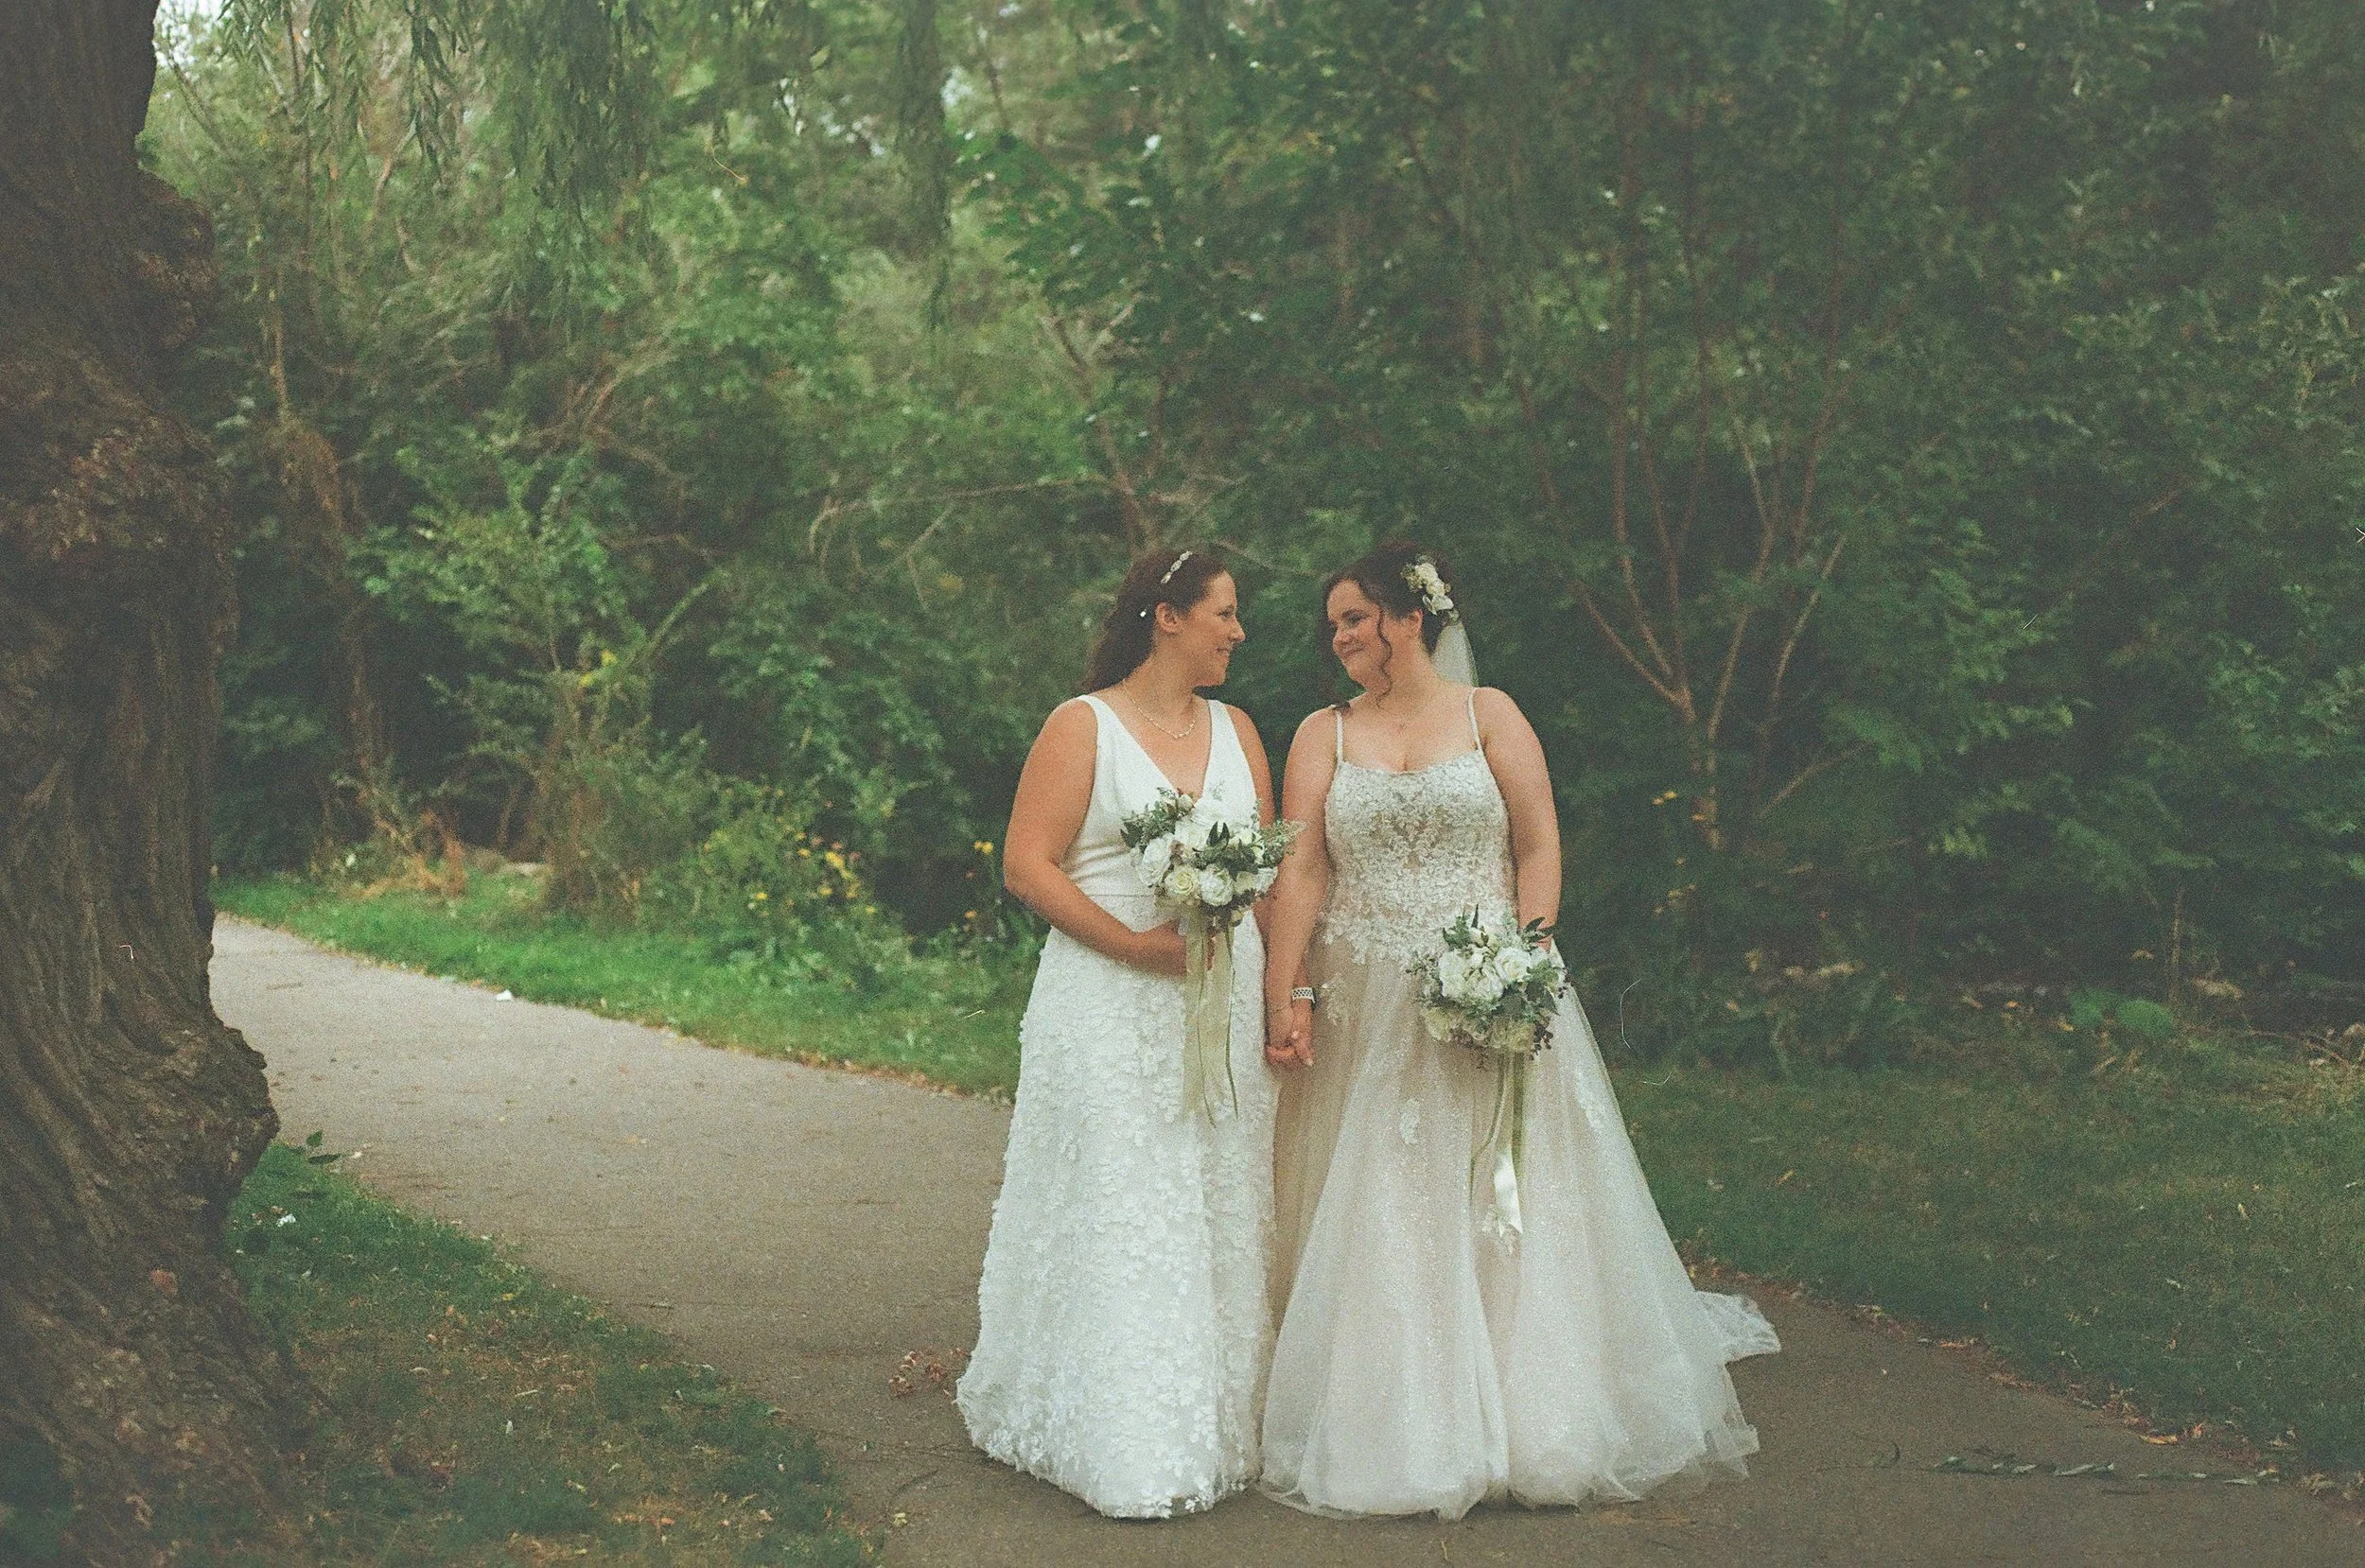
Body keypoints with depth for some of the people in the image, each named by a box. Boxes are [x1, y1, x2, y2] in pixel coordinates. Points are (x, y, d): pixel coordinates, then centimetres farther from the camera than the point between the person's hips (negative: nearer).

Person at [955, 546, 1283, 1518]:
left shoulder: (1235, 731, 15)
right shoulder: (1082, 727, -2)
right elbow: (1027, 864, -8)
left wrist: (1279, 991, 4)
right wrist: (1133, 943, -18)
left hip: (1227, 1001, 6)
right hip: (1113, 1008, -5)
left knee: (1221, 1210, 7)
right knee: (1120, 1214, -6)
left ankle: (1215, 1426, 17)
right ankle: (1125, 1446, 0)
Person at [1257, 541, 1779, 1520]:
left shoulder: (1488, 715, 4)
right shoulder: (1323, 735, 8)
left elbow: (1539, 848, 0)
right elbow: (1301, 869, -1)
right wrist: (1285, 991, -12)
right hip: (1365, 1016, 2)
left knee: (1508, 1210, 2)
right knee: (1372, 1220, 3)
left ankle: (1532, 1426, 14)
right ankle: (1393, 1431, 12)